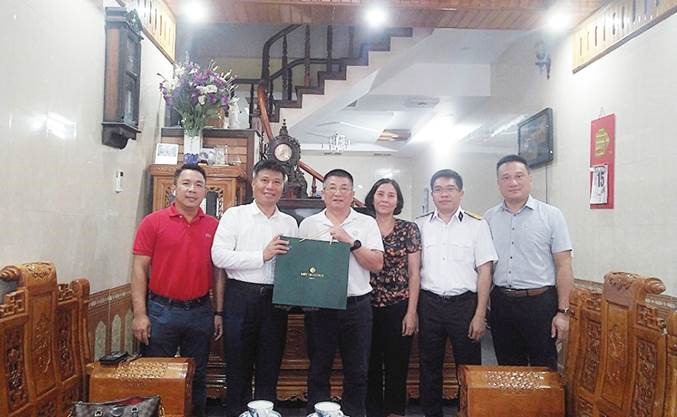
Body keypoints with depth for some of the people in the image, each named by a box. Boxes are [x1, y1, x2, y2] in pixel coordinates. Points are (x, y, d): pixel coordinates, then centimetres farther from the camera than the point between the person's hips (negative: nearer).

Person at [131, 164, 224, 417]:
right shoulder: (153, 222, -4)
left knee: (197, 377, 15)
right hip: (161, 311, -2)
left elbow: (218, 271, 7)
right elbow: (140, 268, -4)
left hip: (200, 312, 3)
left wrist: (219, 313, 5)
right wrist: (140, 314, -9)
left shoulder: (214, 226, 3)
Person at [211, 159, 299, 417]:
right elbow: (219, 256, -10)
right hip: (241, 297, -3)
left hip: (275, 299, 3)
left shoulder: (290, 222, 11)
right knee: (238, 367, 8)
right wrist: (262, 255, -16)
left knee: (270, 369, 13)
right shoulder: (235, 215, 1)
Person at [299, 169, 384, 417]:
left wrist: (351, 242, -15)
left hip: (357, 305, 0)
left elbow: (377, 265, -4)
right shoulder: (308, 224, 6)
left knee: (357, 372, 9)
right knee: (318, 369, 12)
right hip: (318, 306, 1)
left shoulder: (367, 224, 3)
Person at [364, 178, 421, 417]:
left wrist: (412, 312, -5)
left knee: (397, 366, 8)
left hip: (399, 307, -1)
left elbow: (414, 273, -1)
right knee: (370, 365, 9)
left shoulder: (409, 229, 0)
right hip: (367, 306, 1)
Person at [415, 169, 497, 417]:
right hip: (428, 303, 2)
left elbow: (484, 272, -1)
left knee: (469, 366, 7)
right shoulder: (420, 226, 7)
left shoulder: (477, 226, 1)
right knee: (429, 366, 12)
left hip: (464, 303, -2)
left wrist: (480, 315, -7)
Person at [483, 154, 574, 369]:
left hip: (540, 301, -3)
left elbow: (563, 266, -4)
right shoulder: (489, 218, 6)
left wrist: (563, 311, -8)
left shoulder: (551, 215, -3)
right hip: (501, 301, 3)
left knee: (543, 369, 8)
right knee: (508, 369, 15)